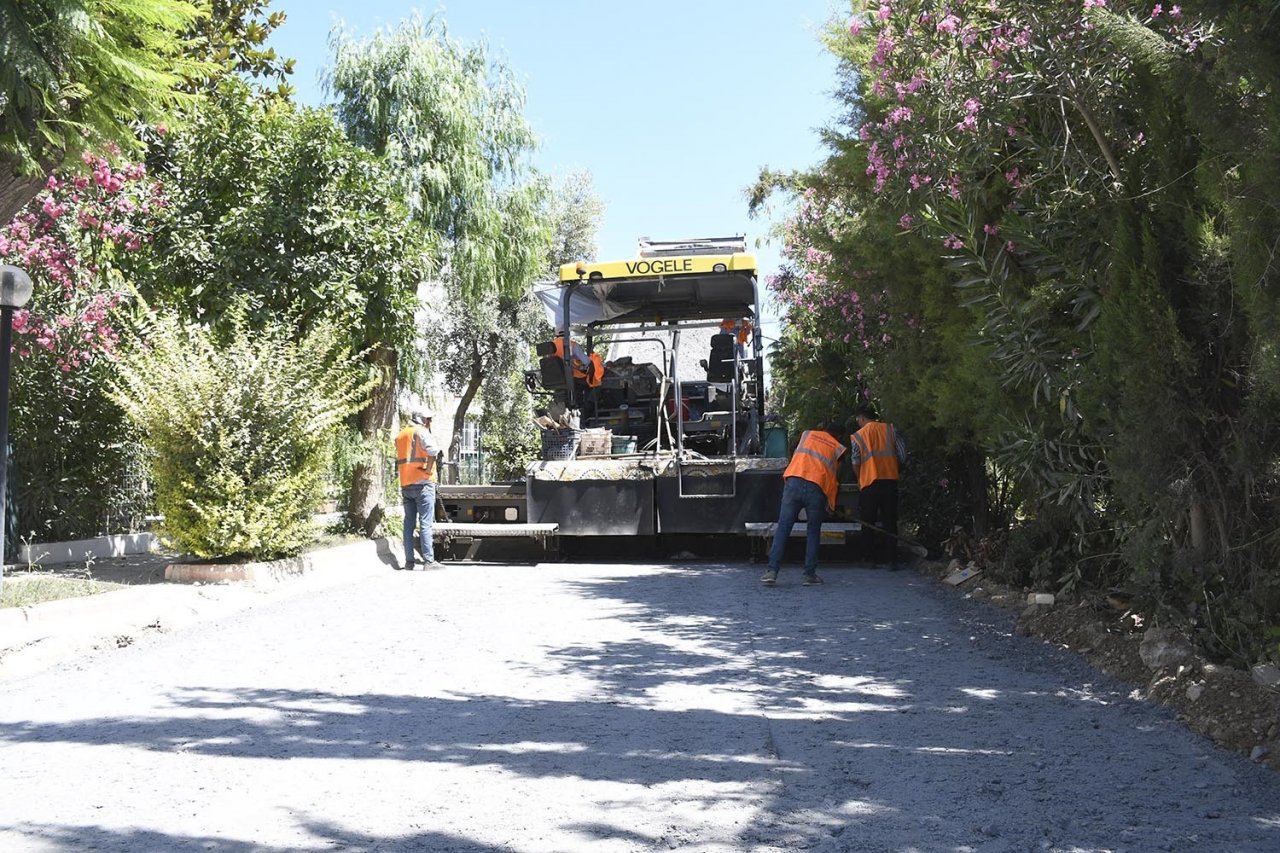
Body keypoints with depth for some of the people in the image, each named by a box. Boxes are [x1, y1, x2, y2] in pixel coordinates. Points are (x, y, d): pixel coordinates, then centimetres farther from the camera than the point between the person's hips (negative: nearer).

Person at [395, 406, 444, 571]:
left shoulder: (400, 435, 18)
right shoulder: (420, 432, -7)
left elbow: (400, 460, 16)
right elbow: (433, 450, -24)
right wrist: (429, 469, -15)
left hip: (405, 484, 7)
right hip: (422, 483, -7)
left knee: (409, 523, 9)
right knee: (425, 524, -7)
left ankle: (409, 561, 7)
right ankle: (429, 561, -10)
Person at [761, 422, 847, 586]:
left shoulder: (807, 434, 23)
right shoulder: (838, 448, 17)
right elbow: (835, 477, 19)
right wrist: (831, 504, 27)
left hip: (794, 483, 1)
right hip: (817, 489, -1)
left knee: (783, 528, 1)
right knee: (814, 532, 13)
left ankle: (772, 571, -8)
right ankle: (810, 574, 9)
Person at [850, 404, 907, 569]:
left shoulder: (858, 436, 1)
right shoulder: (891, 430, 6)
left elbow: (856, 463, -5)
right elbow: (903, 456, 1)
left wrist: (860, 479, 11)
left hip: (869, 482, -2)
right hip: (890, 481, 2)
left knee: (868, 523, 9)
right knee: (890, 522, 6)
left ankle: (870, 558, 9)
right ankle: (891, 559, 1)